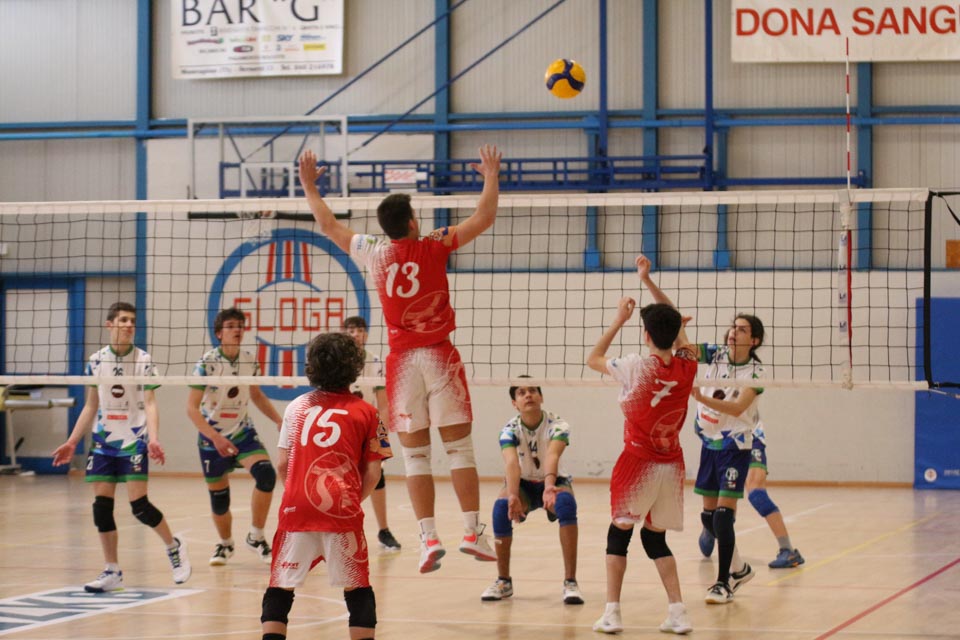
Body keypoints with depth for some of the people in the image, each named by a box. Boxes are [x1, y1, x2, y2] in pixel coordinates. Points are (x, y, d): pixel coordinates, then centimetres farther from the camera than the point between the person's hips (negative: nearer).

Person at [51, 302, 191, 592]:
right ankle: (112, 572, 8)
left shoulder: (143, 360, -4)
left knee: (139, 505, -10)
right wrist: (72, 442, 10)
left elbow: (150, 403, -9)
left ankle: (174, 547, 15)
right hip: (103, 441, 4)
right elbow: (91, 406, 14)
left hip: (134, 440, -4)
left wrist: (154, 438, -24)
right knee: (101, 505, -1)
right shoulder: (96, 361, 6)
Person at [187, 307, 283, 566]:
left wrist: (278, 420, 5)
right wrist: (215, 437, -30)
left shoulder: (249, 360, -3)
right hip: (212, 438, -3)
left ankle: (256, 537, -8)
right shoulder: (207, 362, -16)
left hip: (243, 433, 3)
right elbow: (192, 407, -19)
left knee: (265, 473, -23)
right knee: (218, 497, 5)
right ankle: (225, 544, 33)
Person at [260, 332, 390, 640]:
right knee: (358, 590, 9)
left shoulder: (297, 407, 9)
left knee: (280, 589, 8)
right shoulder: (366, 412, 5)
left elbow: (282, 464, 7)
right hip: (342, 514, -1)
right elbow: (372, 474, 2)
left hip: (296, 510, 1)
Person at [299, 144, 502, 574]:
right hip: (440, 356, -1)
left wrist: (310, 187, 26)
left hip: (402, 360, 1)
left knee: (415, 454, 2)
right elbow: (484, 218, 4)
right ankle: (472, 531, -4)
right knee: (459, 446, 1)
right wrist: (491, 176, 18)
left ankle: (429, 537, -6)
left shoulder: (375, 253, 0)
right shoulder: (435, 247, -4)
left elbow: (328, 226, 14)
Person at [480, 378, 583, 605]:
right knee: (501, 506, -32)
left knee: (566, 502, -36)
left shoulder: (557, 426, -21)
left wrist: (550, 486, -61)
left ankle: (570, 582, -32)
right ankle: (503, 581, -15)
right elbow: (511, 462, -37)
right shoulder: (509, 430, -18)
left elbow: (552, 456, -41)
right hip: (523, 485, 1)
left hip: (555, 482, -1)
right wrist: (512, 496, -55)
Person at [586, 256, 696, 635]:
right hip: (671, 464, 4)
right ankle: (677, 612, 4)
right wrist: (648, 281, 13)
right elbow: (674, 321, 11)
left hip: (638, 463, -4)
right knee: (655, 537, 14)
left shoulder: (637, 368, -16)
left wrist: (620, 319, 6)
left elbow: (593, 359, 2)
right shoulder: (687, 366, -4)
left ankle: (612, 613, 4)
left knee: (619, 533, 8)